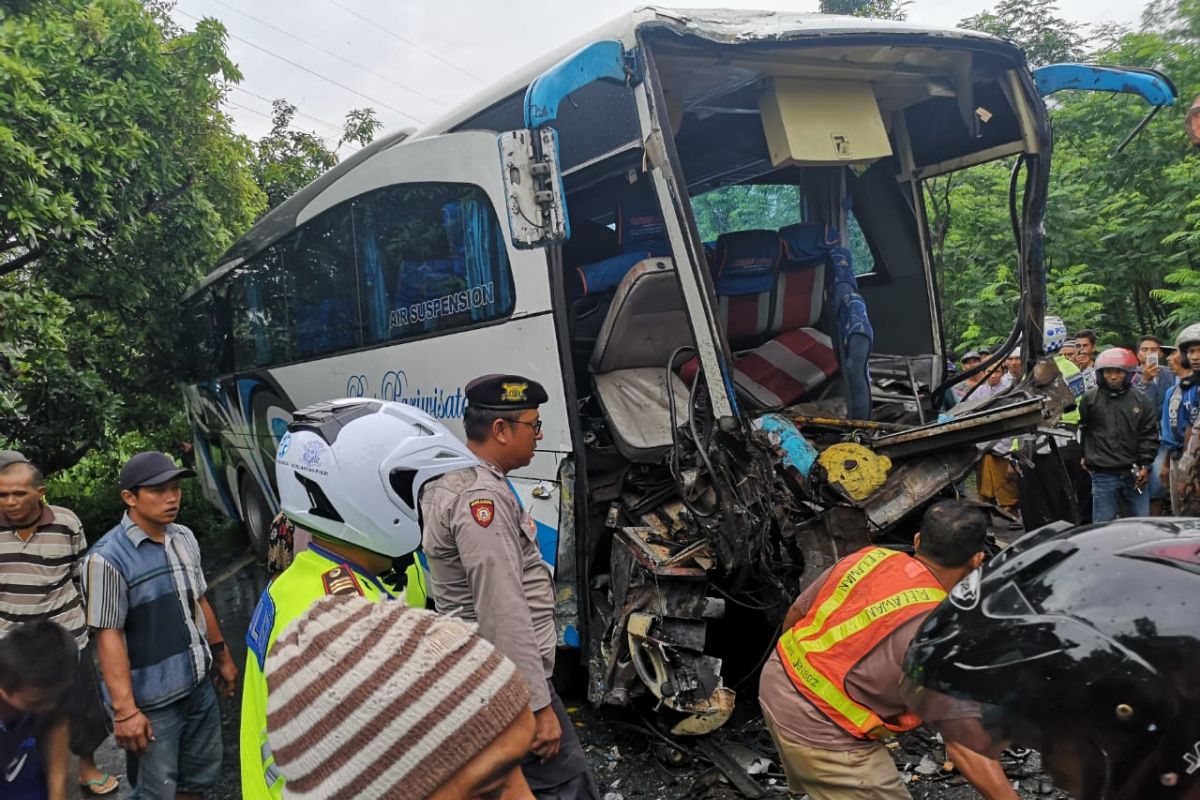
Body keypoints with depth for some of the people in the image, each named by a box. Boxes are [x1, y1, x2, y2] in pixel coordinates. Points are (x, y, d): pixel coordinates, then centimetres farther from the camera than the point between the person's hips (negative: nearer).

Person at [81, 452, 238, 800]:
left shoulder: (185, 538, 3)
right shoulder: (108, 558, -19)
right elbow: (109, 637, -19)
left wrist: (222, 656, 19)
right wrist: (125, 709, -20)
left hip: (199, 687, 7)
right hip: (154, 702, -6)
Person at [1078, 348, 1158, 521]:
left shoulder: (1140, 400, 6)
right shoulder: (1090, 399, 0)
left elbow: (1149, 434, 7)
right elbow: (1080, 431, 5)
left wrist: (1145, 465, 0)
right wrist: (1083, 456, 0)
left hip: (1134, 474, 2)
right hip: (1103, 474, -2)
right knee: (1104, 524, 4)